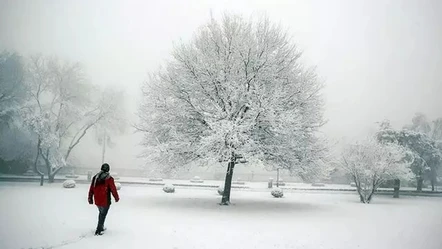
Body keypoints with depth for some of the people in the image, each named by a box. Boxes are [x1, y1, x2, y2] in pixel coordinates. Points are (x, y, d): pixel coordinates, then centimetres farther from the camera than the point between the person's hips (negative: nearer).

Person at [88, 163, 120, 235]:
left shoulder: (95, 177, 2)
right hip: (105, 201, -6)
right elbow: (113, 189, -10)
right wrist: (116, 198, 5)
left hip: (97, 201, 6)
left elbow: (91, 189, 8)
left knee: (101, 213, 25)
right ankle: (98, 231, 10)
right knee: (103, 215, 8)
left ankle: (101, 227, 37)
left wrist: (90, 198, 19)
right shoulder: (109, 179, -16)